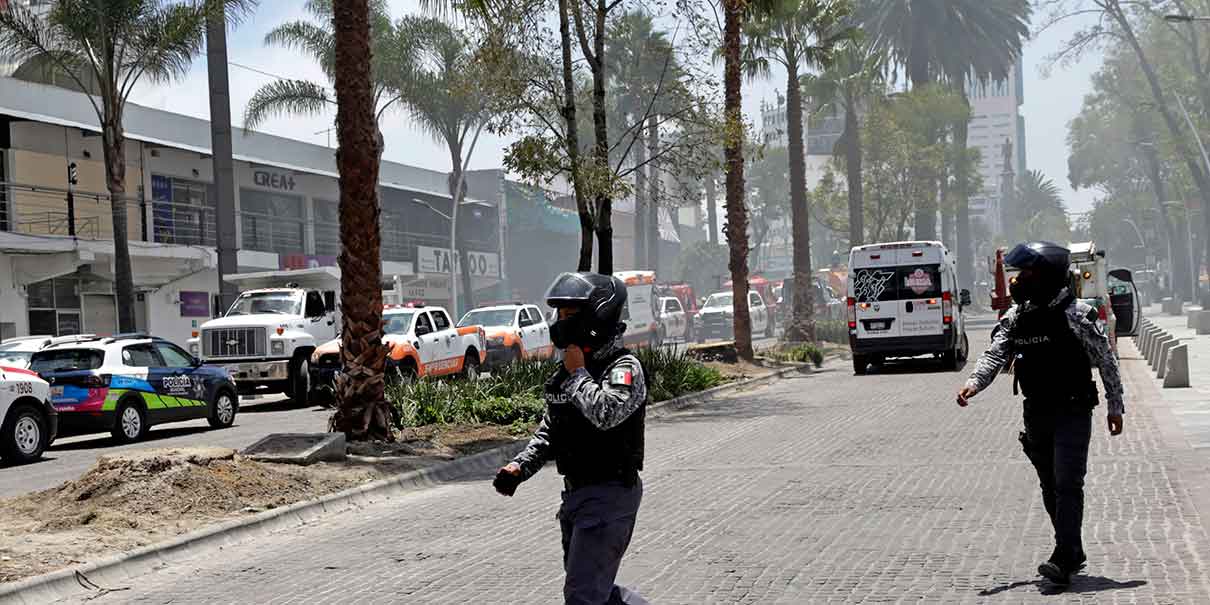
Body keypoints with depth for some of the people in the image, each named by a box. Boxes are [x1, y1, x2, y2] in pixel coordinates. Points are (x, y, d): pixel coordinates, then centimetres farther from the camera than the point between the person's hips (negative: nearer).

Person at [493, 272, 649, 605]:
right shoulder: (567, 371, 11)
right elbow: (548, 431, 19)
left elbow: (606, 413, -35)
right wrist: (520, 466, 3)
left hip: (610, 495, -9)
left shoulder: (624, 368, -15)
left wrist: (578, 373, -19)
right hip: (575, 494, 9)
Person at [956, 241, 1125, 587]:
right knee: (1050, 487, 12)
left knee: (1067, 483, -13)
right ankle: (1073, 554, 25)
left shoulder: (1076, 315, -11)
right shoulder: (1016, 317, 6)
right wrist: (974, 383, -22)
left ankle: (1064, 561, -16)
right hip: (1036, 413, 7)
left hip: (1072, 412, -7)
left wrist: (1115, 407, -5)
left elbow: (1106, 361, -6)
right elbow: (996, 354, -3)